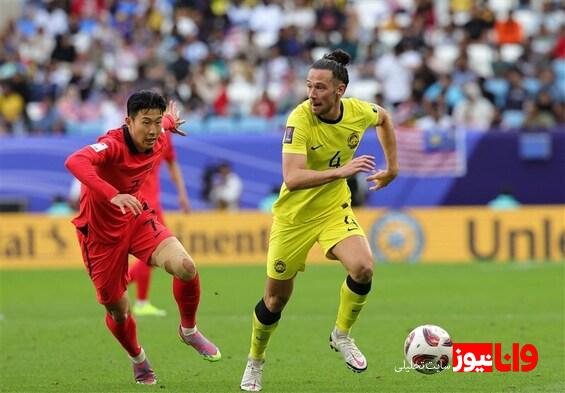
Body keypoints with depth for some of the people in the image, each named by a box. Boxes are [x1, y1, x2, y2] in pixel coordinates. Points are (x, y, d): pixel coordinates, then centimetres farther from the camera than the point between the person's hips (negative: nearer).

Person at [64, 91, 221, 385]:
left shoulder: (158, 142, -8)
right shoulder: (113, 144, -30)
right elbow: (74, 162, -51)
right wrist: (113, 196, -62)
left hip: (138, 220, 5)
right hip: (101, 231, -5)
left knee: (185, 267, -20)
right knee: (117, 310, 6)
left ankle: (188, 331, 7)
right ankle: (138, 360, 39)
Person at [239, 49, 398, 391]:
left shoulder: (358, 111, -12)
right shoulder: (300, 119, -26)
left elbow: (384, 119, 15)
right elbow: (292, 178, -37)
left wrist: (392, 167, 15)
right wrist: (341, 171, -45)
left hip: (335, 209, 3)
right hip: (294, 216, -3)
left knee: (363, 267, -23)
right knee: (276, 299, 7)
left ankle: (342, 335, 4)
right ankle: (255, 362, 33)